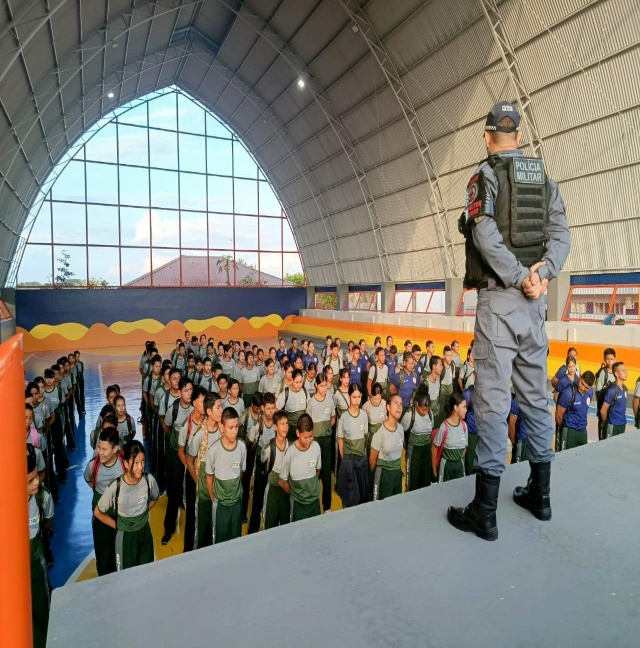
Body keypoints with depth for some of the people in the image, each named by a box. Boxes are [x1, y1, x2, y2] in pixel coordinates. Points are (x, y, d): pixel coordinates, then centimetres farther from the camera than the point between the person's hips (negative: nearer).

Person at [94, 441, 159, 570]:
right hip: (125, 536, -3)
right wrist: (117, 525, -5)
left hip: (145, 532, 3)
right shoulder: (115, 487, -27)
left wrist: (143, 513, 1)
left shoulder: (149, 480, -19)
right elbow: (98, 512, -10)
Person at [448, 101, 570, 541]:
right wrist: (544, 271, -9)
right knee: (536, 396, 13)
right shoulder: (544, 177, 16)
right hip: (535, 300, 7)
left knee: (493, 400, -6)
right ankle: (540, 495, 26)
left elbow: (486, 235, -17)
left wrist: (520, 277, -13)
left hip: (499, 296, -6)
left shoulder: (486, 174, -2)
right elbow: (560, 232, 3)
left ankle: (485, 513, 1)